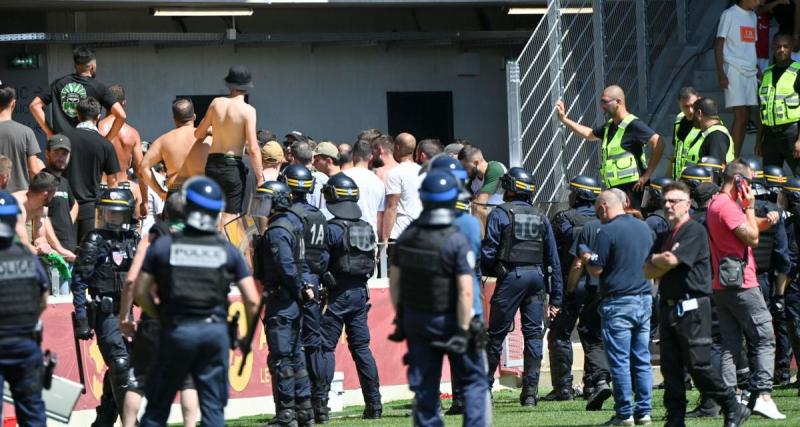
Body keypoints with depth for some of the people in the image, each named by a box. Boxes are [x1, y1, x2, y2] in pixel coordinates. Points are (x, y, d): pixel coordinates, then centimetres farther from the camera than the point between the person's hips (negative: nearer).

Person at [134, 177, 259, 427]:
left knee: (158, 405, 10)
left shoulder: (163, 246, -1)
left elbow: (141, 293, 0)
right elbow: (252, 300, -2)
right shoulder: (228, 251, 1)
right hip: (215, 330, 1)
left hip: (176, 331, -1)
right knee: (213, 407, 7)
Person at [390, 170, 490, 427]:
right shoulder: (457, 241, -18)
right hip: (448, 320, -5)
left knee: (424, 386, 9)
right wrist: (463, 330, -17)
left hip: (415, 319, 5)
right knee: (472, 379, 8)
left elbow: (394, 280, 6)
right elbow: (465, 291, -22)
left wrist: (401, 317, 15)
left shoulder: (407, 236, -1)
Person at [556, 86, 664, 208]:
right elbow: (589, 134, 36)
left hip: (631, 188, -9)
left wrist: (647, 175, -18)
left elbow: (658, 143, -20)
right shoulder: (609, 126, 17)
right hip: (614, 188, 9)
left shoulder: (633, 125, -11)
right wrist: (564, 119, 31)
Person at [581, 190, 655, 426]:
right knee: (642, 359, 10)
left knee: (620, 361, -2)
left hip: (619, 302, -7)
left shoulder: (607, 231, -11)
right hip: (645, 299, 7)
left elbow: (596, 269, -12)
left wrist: (586, 258, 8)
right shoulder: (645, 228, 10)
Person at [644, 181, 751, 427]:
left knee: (698, 366, -10)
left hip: (691, 307, -8)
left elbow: (671, 260, -18)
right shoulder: (666, 236, 19)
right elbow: (648, 272, 14)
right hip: (668, 307, 8)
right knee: (670, 367, 4)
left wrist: (655, 258, 3)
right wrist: (664, 262, -5)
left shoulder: (694, 231, -7)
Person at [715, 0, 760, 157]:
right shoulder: (729, 15, -6)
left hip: (750, 72, 7)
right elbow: (719, 44, -7)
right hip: (734, 71, -7)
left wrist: (758, 70, 17)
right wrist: (721, 73, -14)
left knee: (745, 118, 5)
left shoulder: (753, 16, 16)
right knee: (740, 116, -13)